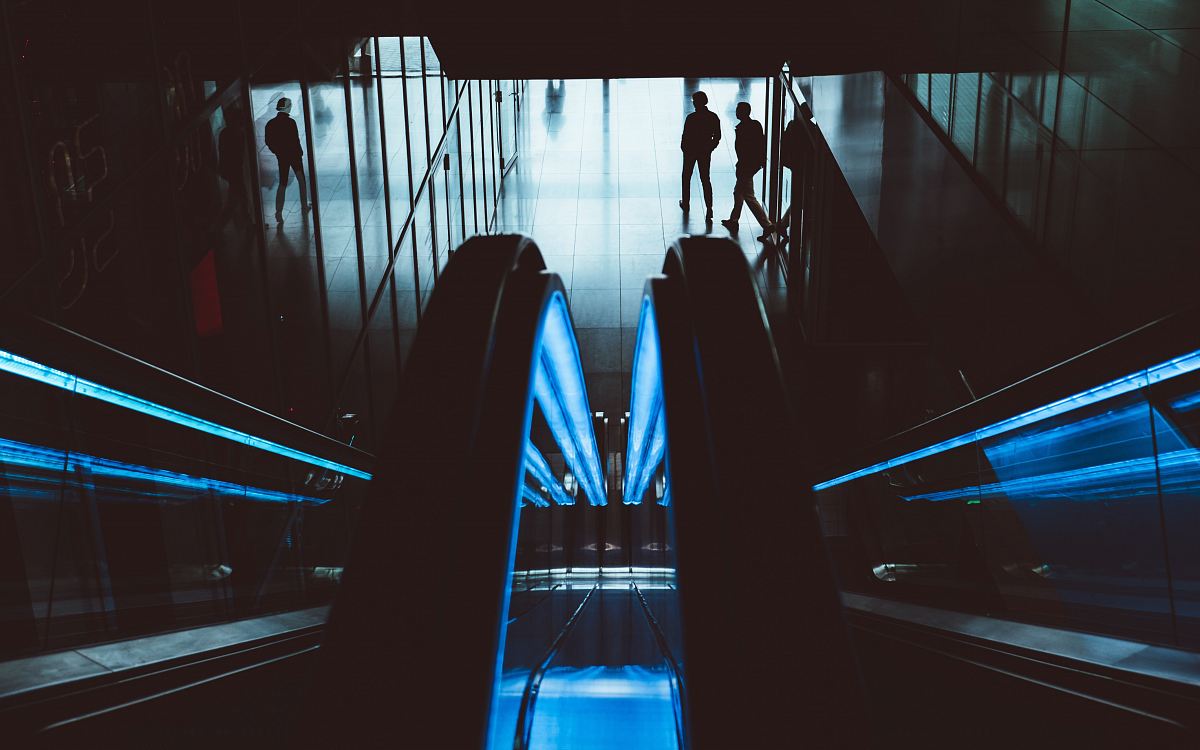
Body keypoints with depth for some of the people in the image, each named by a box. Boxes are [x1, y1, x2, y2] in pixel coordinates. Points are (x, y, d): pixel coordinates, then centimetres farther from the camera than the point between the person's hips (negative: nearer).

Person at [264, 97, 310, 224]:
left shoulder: (271, 124, -4)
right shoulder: (290, 122, -19)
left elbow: (268, 142, 0)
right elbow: (295, 140, -17)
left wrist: (277, 152, 15)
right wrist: (300, 152, -1)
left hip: (281, 157, 3)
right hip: (294, 155, -3)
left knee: (282, 184, 7)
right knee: (301, 180, 18)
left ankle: (279, 212, -6)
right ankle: (304, 206, 28)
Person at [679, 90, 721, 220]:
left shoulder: (691, 118, -21)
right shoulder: (713, 117, -8)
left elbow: (685, 136, -16)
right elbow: (717, 136, -1)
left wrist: (683, 148, 2)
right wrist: (710, 148, 14)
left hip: (690, 151, -3)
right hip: (705, 152, 3)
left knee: (687, 177, 18)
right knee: (705, 179, 9)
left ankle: (686, 203, 31)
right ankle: (709, 208, -1)